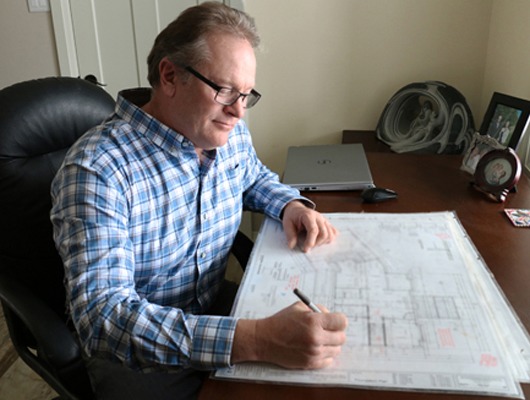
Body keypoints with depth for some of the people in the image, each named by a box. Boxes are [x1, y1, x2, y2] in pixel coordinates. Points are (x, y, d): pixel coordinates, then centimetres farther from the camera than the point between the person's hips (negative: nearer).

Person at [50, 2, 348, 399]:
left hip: (216, 307, 6)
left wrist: (291, 204, -4)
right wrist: (255, 340, -42)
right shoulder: (96, 171, -25)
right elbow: (103, 318, -32)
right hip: (134, 356, -5)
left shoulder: (231, 132, -3)